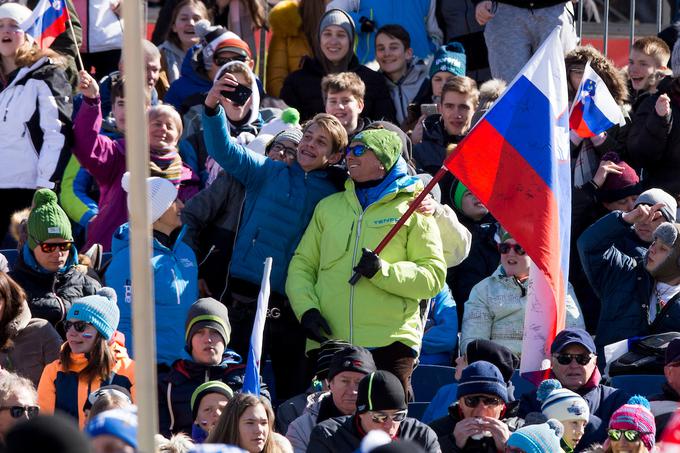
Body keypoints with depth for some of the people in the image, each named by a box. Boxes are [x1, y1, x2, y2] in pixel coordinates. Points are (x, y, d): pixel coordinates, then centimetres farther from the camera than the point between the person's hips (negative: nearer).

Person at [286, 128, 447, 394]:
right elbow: (302, 264, 16)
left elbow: (434, 276, -2)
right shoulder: (328, 207, 19)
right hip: (326, 341, 4)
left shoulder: (412, 209, 6)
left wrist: (383, 271, -17)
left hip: (388, 342, -4)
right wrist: (306, 309, -2)